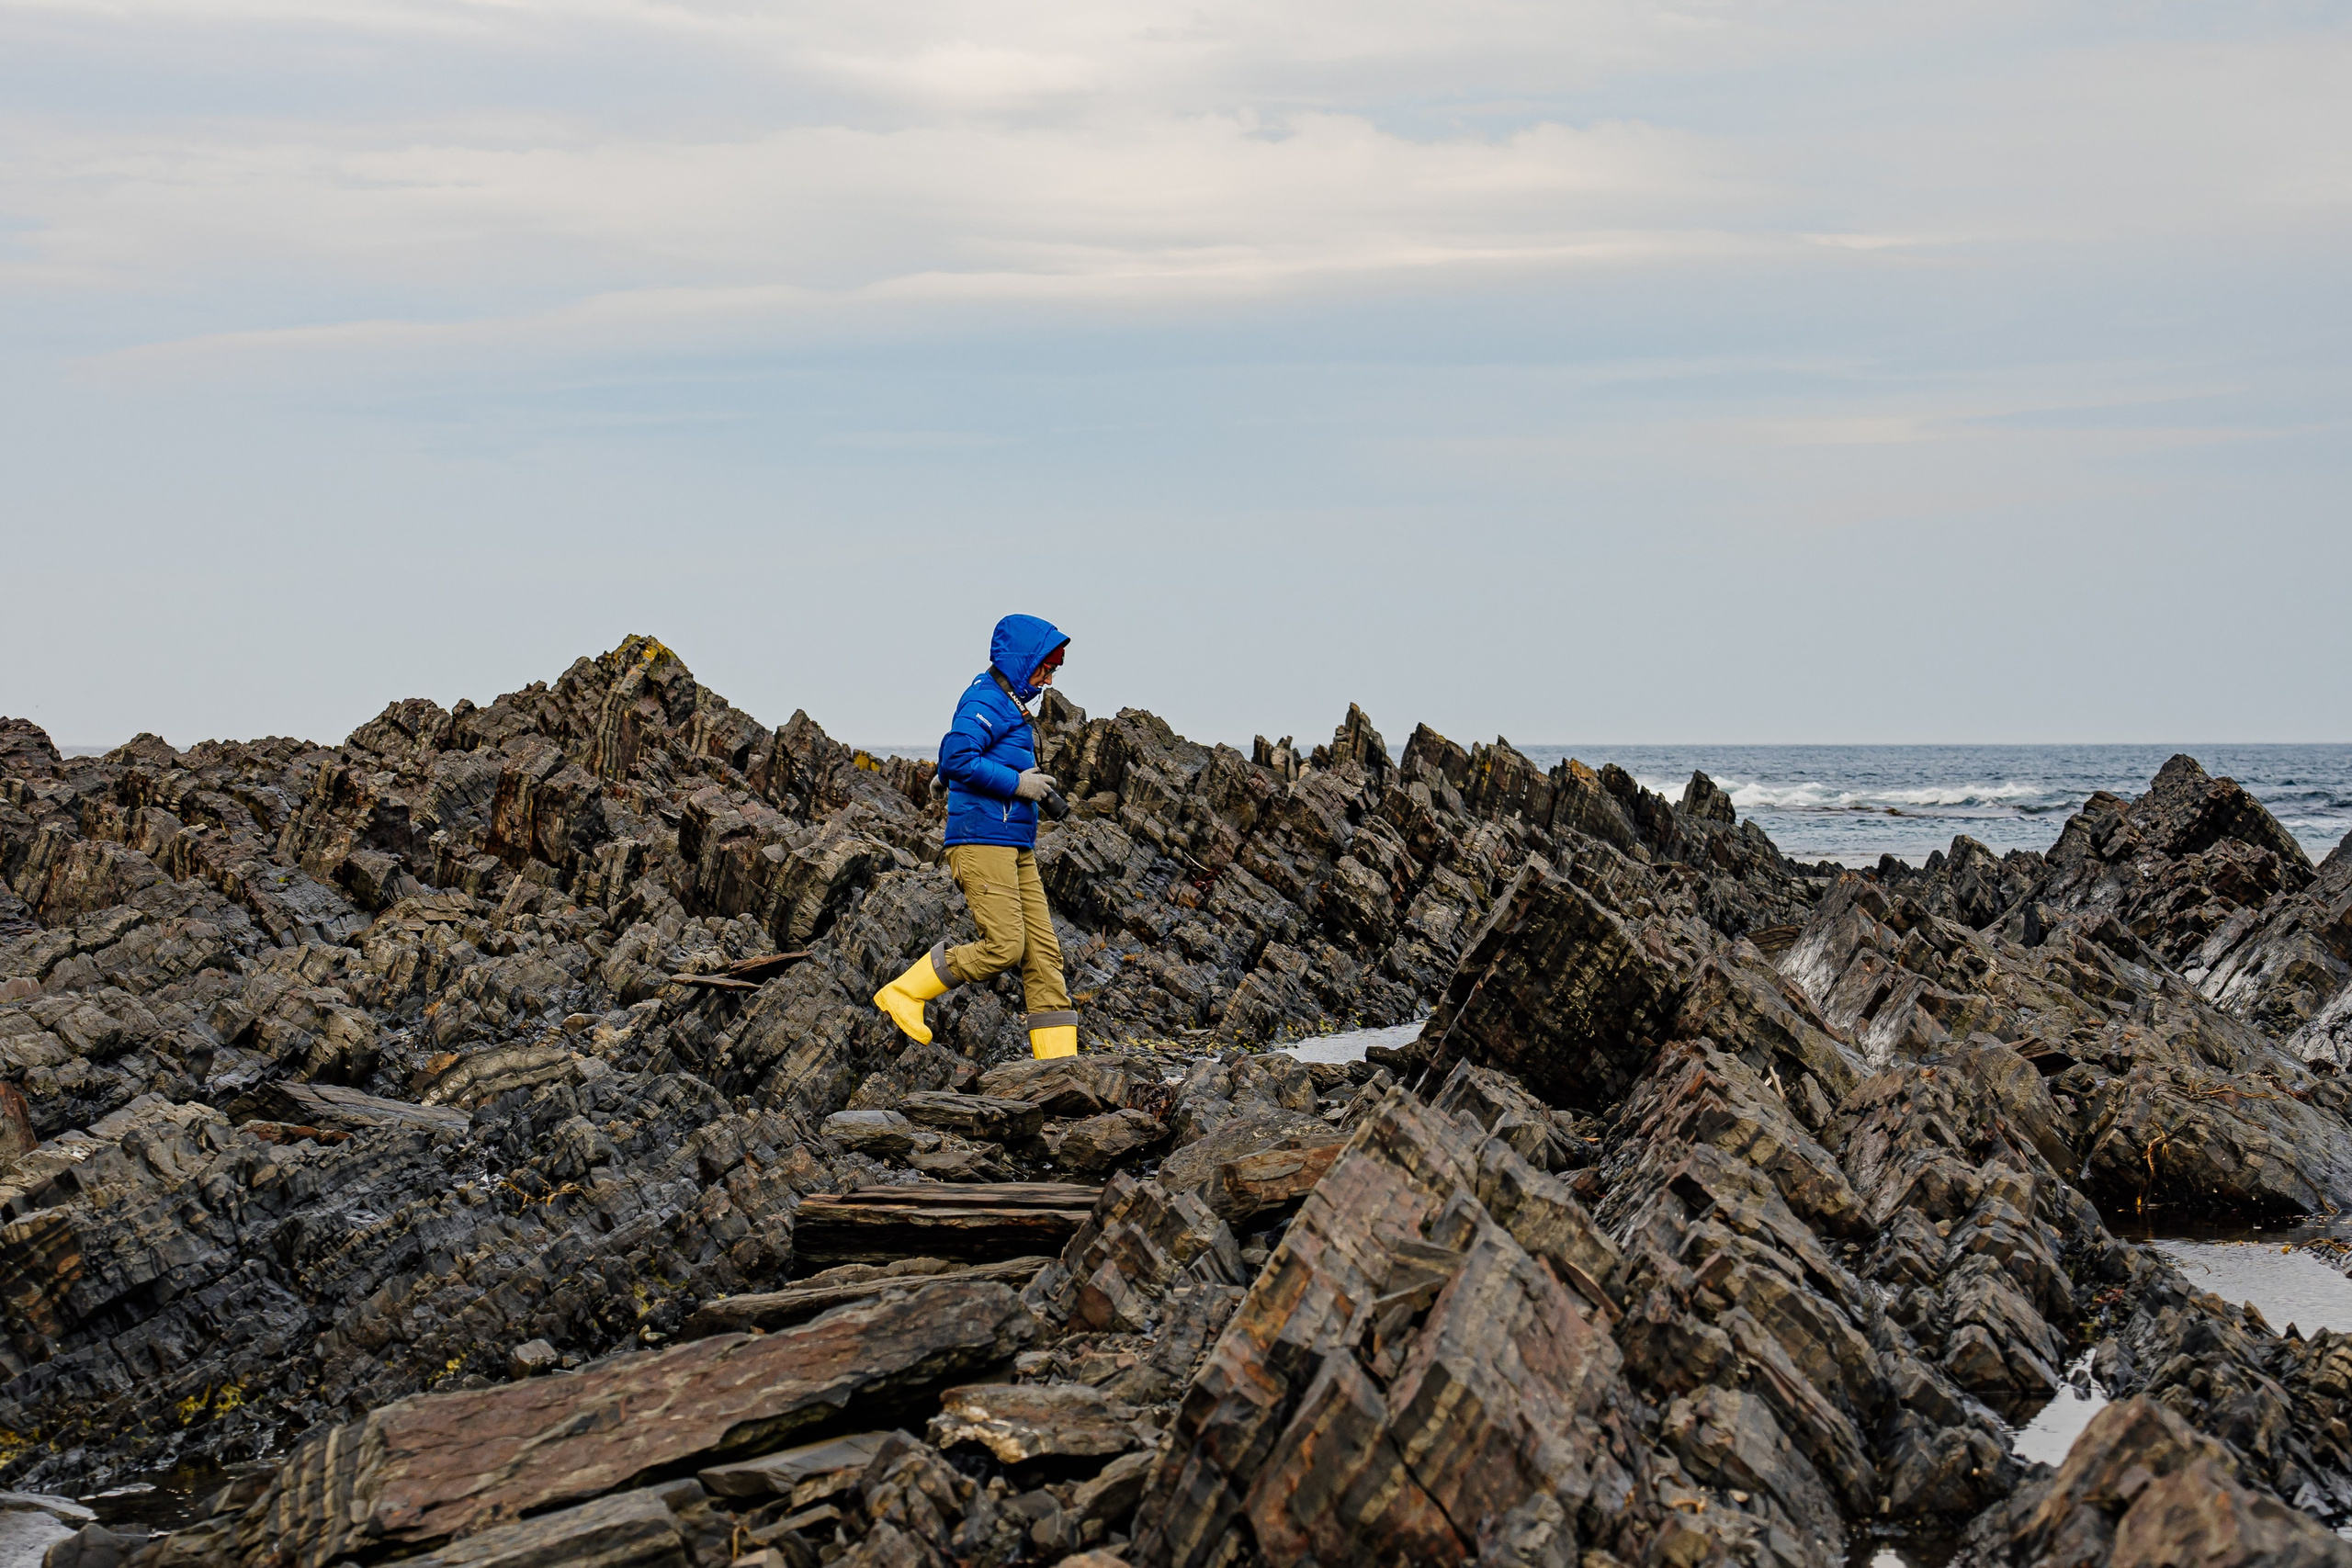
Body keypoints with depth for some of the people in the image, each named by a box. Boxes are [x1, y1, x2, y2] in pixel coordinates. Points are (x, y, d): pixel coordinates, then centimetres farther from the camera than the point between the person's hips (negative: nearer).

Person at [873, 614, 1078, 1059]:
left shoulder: (1010, 706, 21)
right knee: (1003, 947, -15)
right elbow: (956, 759, -22)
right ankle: (903, 995, -2)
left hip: (1016, 848, 10)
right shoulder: (986, 701, -9)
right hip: (982, 842, -10)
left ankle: (1058, 1061, 2)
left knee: (1043, 952, 3)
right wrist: (1016, 783, -16)